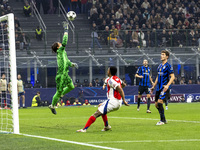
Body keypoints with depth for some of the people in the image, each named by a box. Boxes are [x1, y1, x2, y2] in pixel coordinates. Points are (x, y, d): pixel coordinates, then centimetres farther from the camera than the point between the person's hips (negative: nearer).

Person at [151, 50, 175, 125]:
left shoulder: (168, 66, -8)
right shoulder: (160, 66, 16)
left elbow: (172, 77, -13)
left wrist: (167, 85, -25)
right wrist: (154, 86, 25)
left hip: (165, 88, -8)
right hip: (159, 87, 8)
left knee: (159, 102, -19)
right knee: (156, 104, 7)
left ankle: (162, 120, -12)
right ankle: (164, 120, 19)